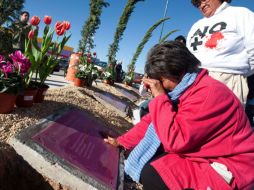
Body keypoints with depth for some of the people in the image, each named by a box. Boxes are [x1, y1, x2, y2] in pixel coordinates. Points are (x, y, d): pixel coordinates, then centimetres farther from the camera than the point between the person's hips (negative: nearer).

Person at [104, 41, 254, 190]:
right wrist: (122, 142, 4)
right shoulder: (181, 89, 2)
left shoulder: (209, 93, -26)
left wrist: (160, 96, -25)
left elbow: (174, 140, -30)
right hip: (202, 155, 9)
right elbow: (151, 121, 7)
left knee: (152, 174, -23)